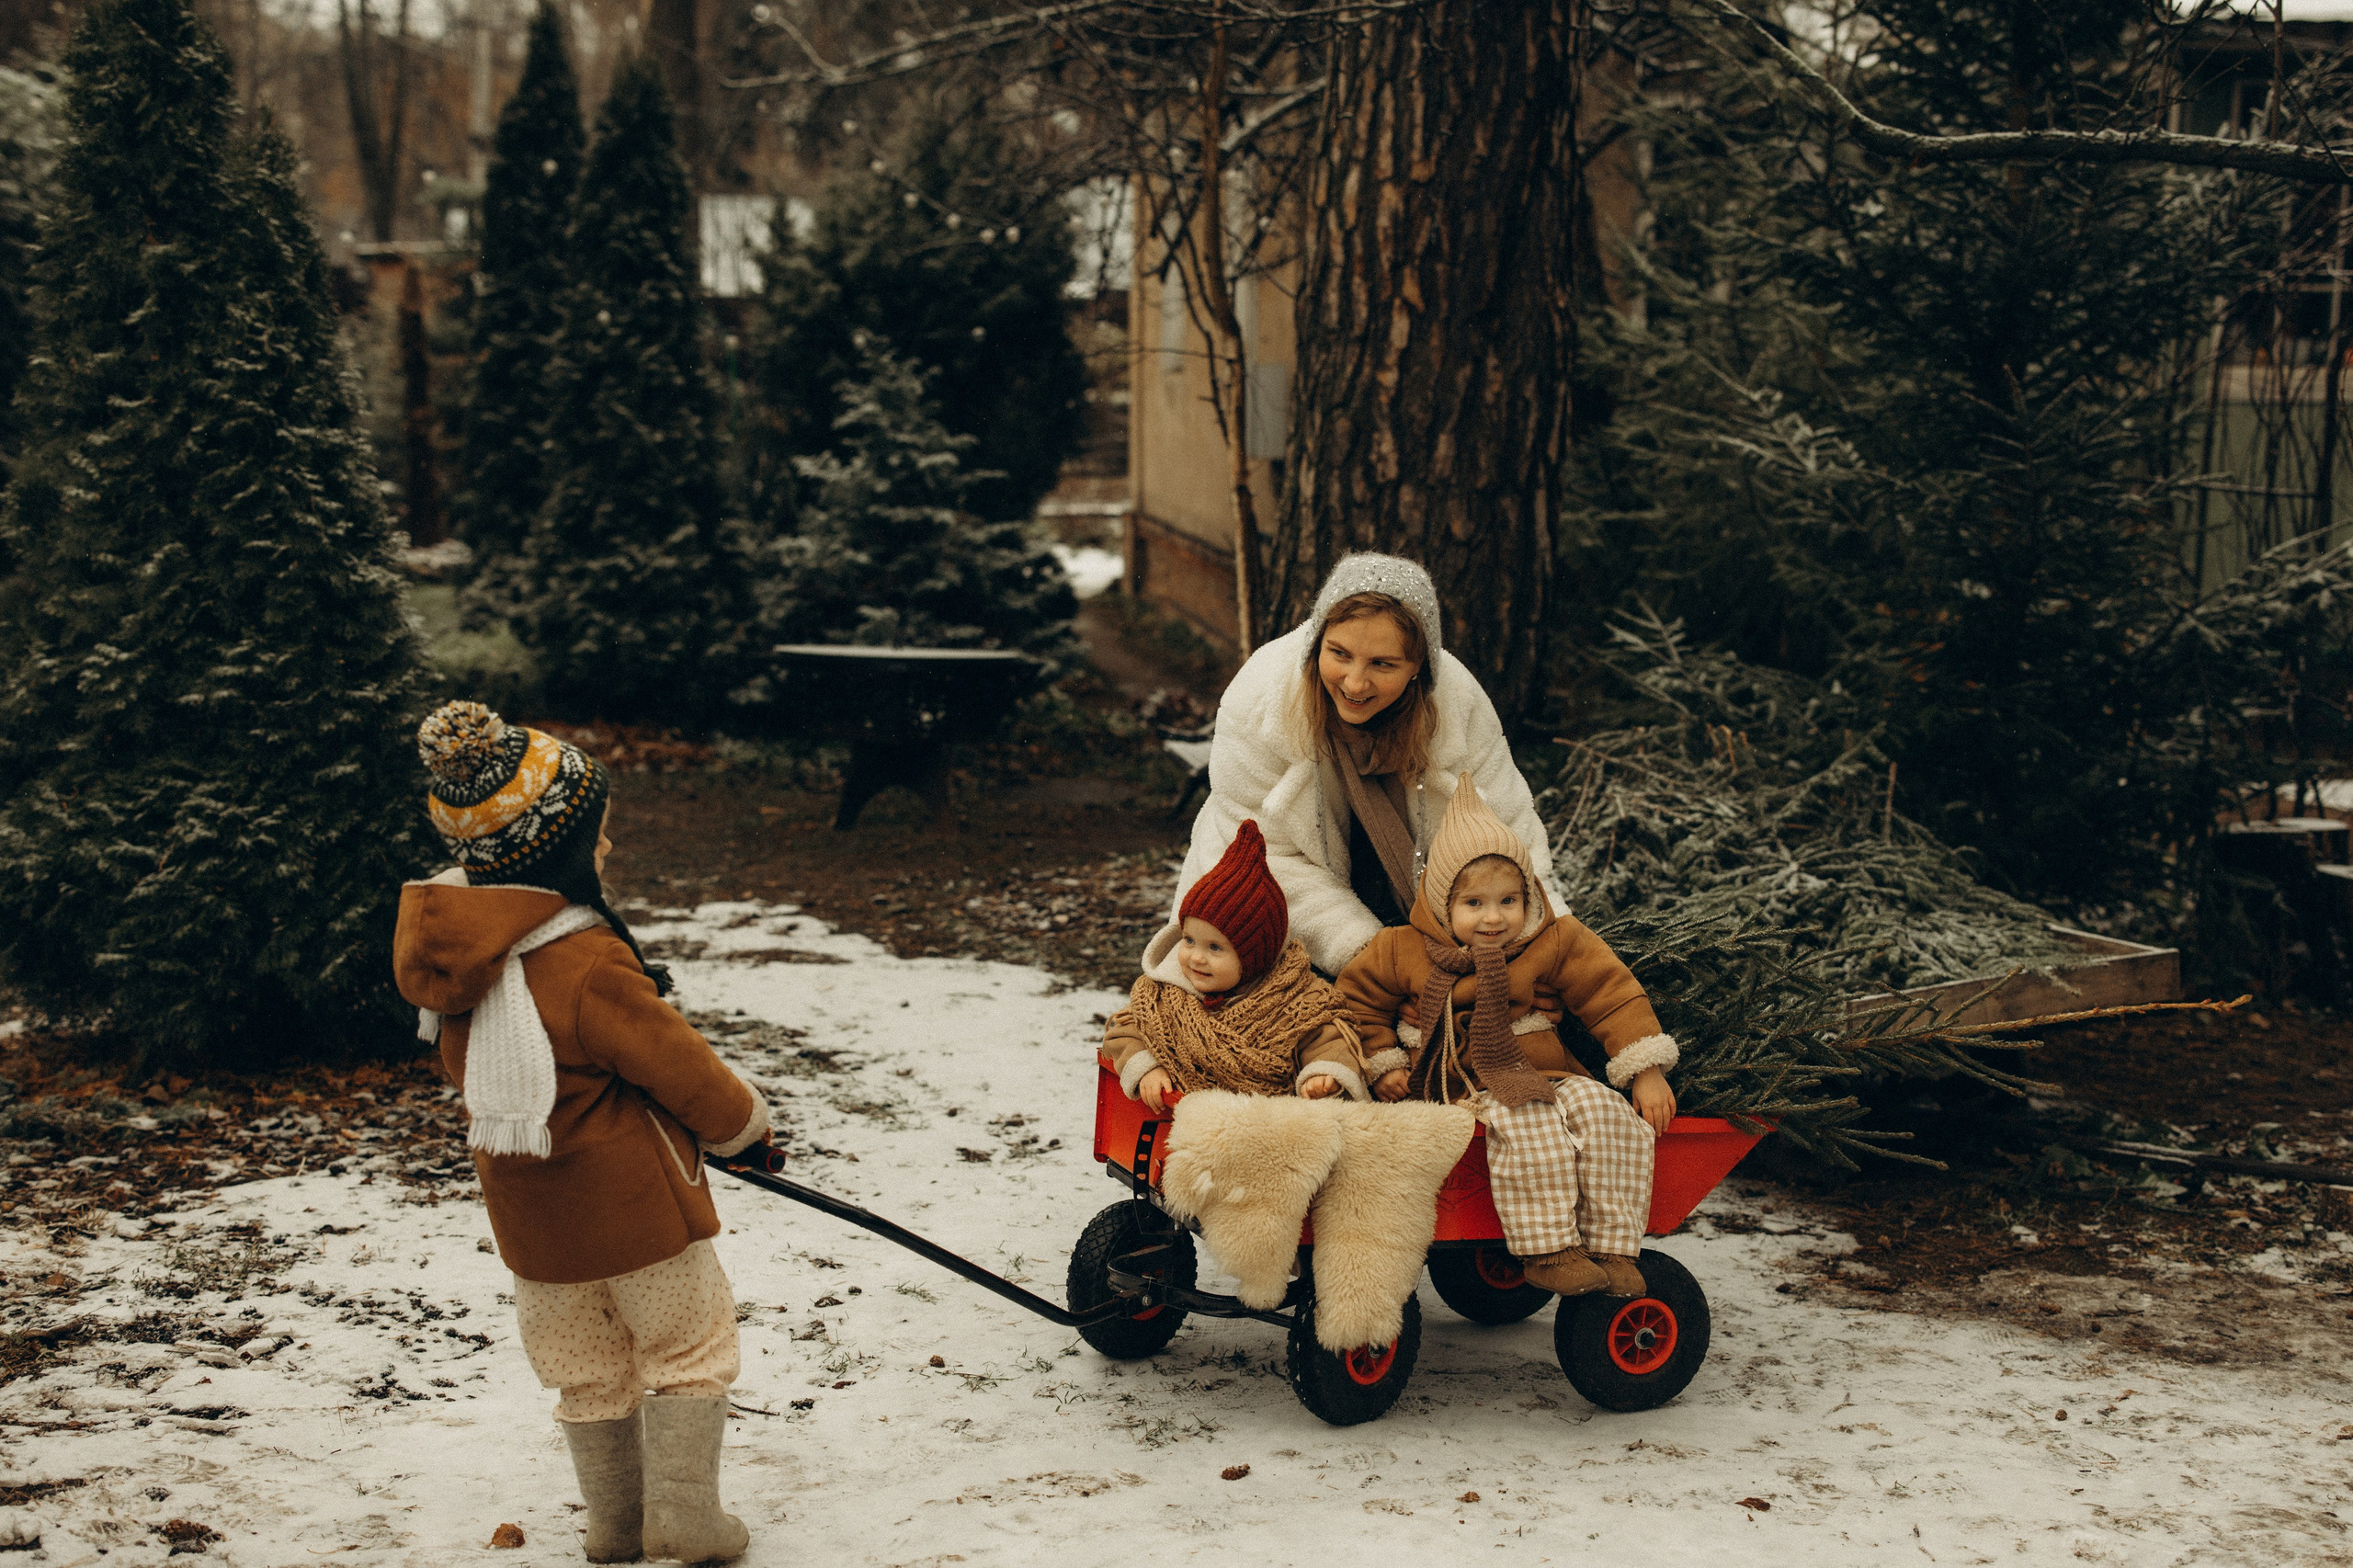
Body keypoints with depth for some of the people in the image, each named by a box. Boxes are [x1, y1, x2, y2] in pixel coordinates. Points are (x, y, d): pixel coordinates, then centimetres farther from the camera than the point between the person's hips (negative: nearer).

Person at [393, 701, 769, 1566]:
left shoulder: (446, 947, -5)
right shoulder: (586, 962, -27)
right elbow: (675, 1062, -17)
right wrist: (741, 1118, 3)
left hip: (530, 1213, 7)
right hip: (633, 1201, -7)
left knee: (587, 1369, 20)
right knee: (688, 1348, 13)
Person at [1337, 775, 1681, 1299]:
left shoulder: (1555, 944, 3)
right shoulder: (1402, 951, 2)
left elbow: (1613, 995, 5)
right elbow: (1357, 1000, 14)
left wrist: (1646, 1072, -3)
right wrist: (1381, 1065, 2)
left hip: (1540, 1077, 3)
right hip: (1459, 1089, -2)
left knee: (1601, 1110, -26)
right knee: (1525, 1126, -34)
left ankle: (1610, 1246, -21)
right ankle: (1546, 1251, -31)